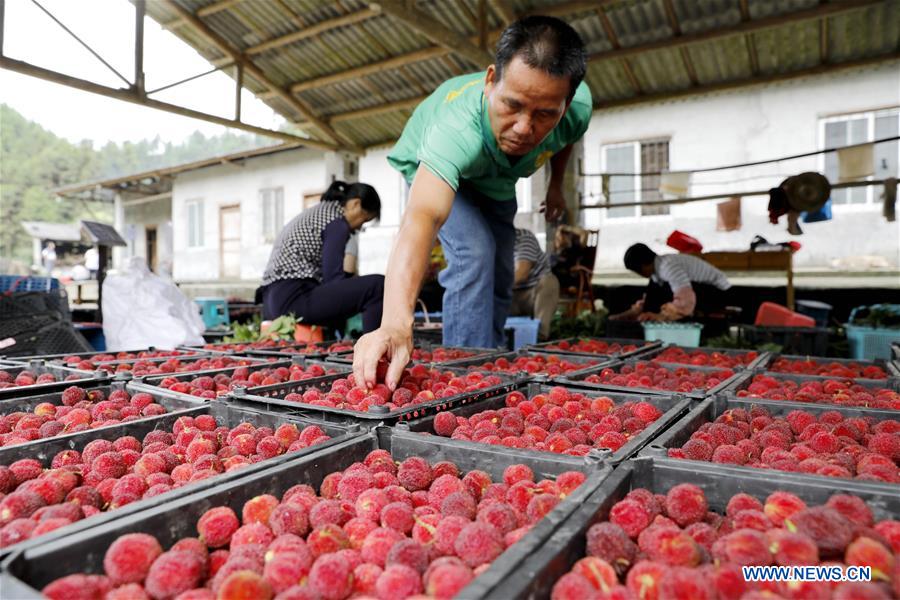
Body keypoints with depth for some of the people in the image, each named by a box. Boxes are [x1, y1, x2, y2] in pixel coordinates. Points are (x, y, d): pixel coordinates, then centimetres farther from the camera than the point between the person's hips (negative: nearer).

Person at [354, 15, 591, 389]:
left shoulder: (578, 107, -32)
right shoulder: (458, 127, -49)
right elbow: (422, 217, -64)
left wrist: (556, 184, 6)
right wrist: (396, 323, -77)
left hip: (498, 180, 5)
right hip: (433, 166, -4)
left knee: (500, 278, 7)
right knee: (474, 254, -28)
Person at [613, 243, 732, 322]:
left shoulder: (668, 266, -30)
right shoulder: (657, 266, 1)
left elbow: (685, 301, -39)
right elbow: (650, 299, 9)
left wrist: (660, 317, -34)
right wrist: (627, 314, 3)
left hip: (719, 293, -9)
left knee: (670, 290, -30)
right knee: (654, 289, 2)